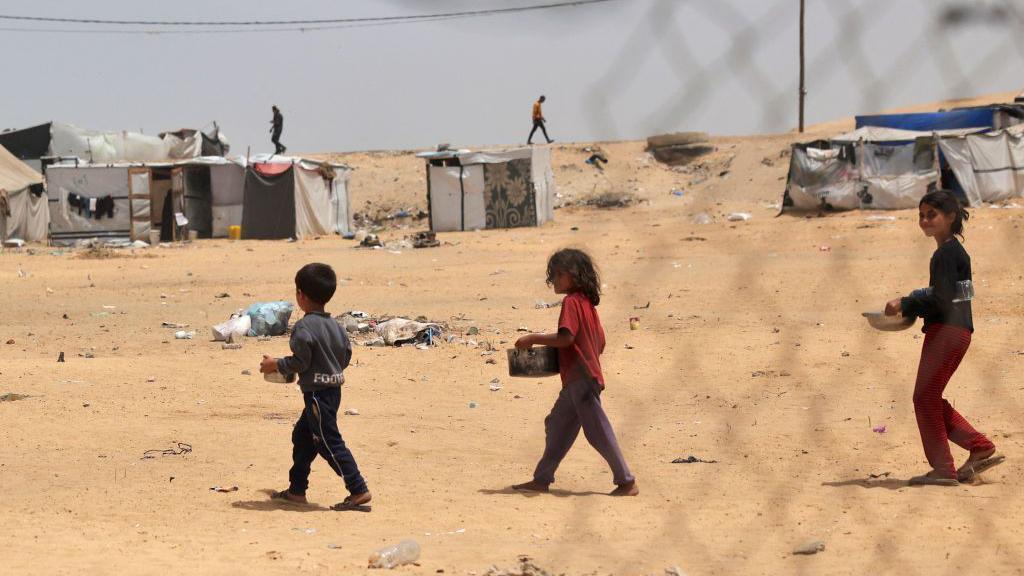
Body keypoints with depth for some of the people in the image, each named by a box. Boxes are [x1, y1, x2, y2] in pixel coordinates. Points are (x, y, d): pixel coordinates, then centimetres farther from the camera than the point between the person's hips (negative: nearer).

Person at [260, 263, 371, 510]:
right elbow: (346, 356, 13)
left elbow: (300, 361, -18)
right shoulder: (334, 325, 9)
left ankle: (358, 490, -10)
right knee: (302, 436, 20)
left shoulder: (303, 327, -17)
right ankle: (297, 489, 26)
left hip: (317, 392, -9)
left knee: (330, 443, -6)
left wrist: (277, 365, -2)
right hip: (333, 389, 9)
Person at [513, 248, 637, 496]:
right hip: (578, 380, 10)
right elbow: (600, 343, 18)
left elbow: (566, 337, -24)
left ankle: (627, 482, -2)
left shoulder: (571, 302, -13)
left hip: (581, 378, -10)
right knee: (557, 426, 13)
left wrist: (533, 339, -16)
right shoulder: (587, 302, 15)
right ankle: (542, 479, 18)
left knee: (598, 432, -5)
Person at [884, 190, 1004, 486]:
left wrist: (905, 304, -13)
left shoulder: (946, 253, -13)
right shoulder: (954, 251, 17)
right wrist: (909, 304, 11)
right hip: (954, 331, 10)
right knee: (931, 399, 15)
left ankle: (943, 469, -1)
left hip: (947, 331, -10)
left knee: (925, 397, -4)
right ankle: (981, 447, 15)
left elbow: (940, 299, -20)